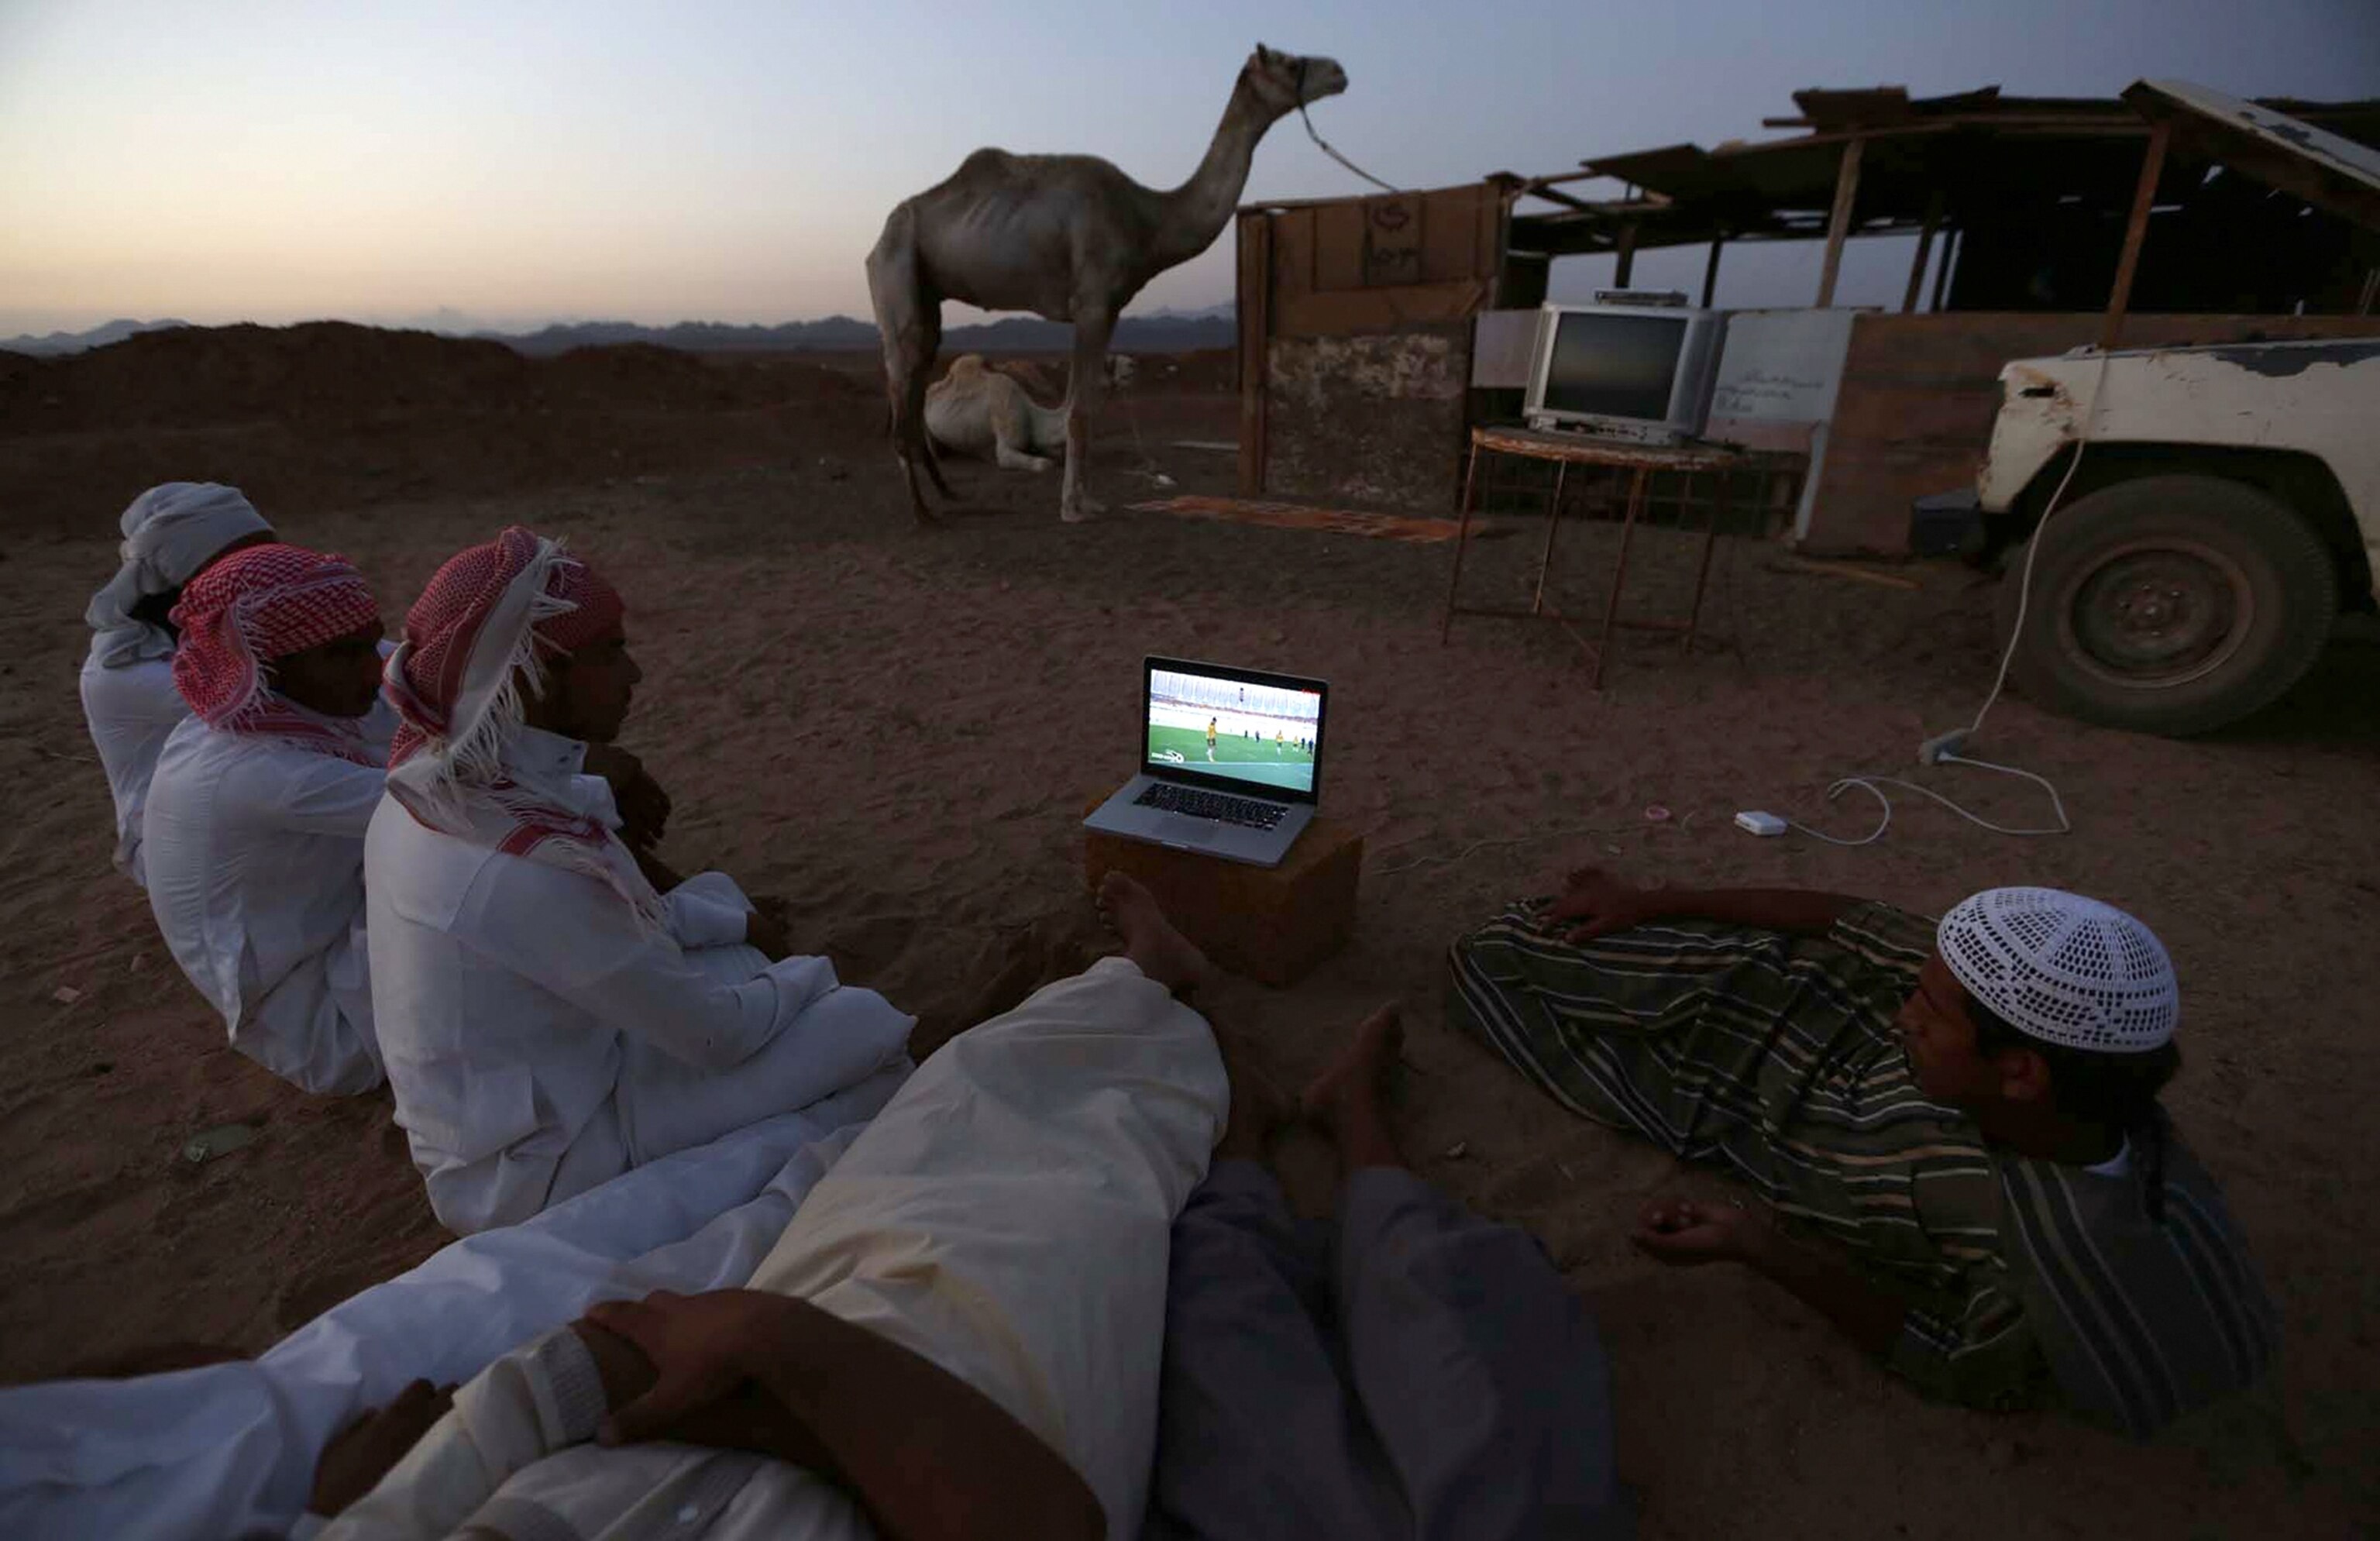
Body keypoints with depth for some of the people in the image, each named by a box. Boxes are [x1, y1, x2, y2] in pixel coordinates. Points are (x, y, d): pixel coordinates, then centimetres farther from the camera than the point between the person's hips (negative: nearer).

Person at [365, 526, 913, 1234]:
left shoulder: (437, 783, -8)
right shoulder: (531, 870, -34)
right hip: (544, 1168, -8)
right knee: (869, 1027, -11)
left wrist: (740, 926, 4)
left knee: (716, 900, 16)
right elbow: (716, 1034, -23)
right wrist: (805, 973, -5)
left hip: (502, 1097, 9)